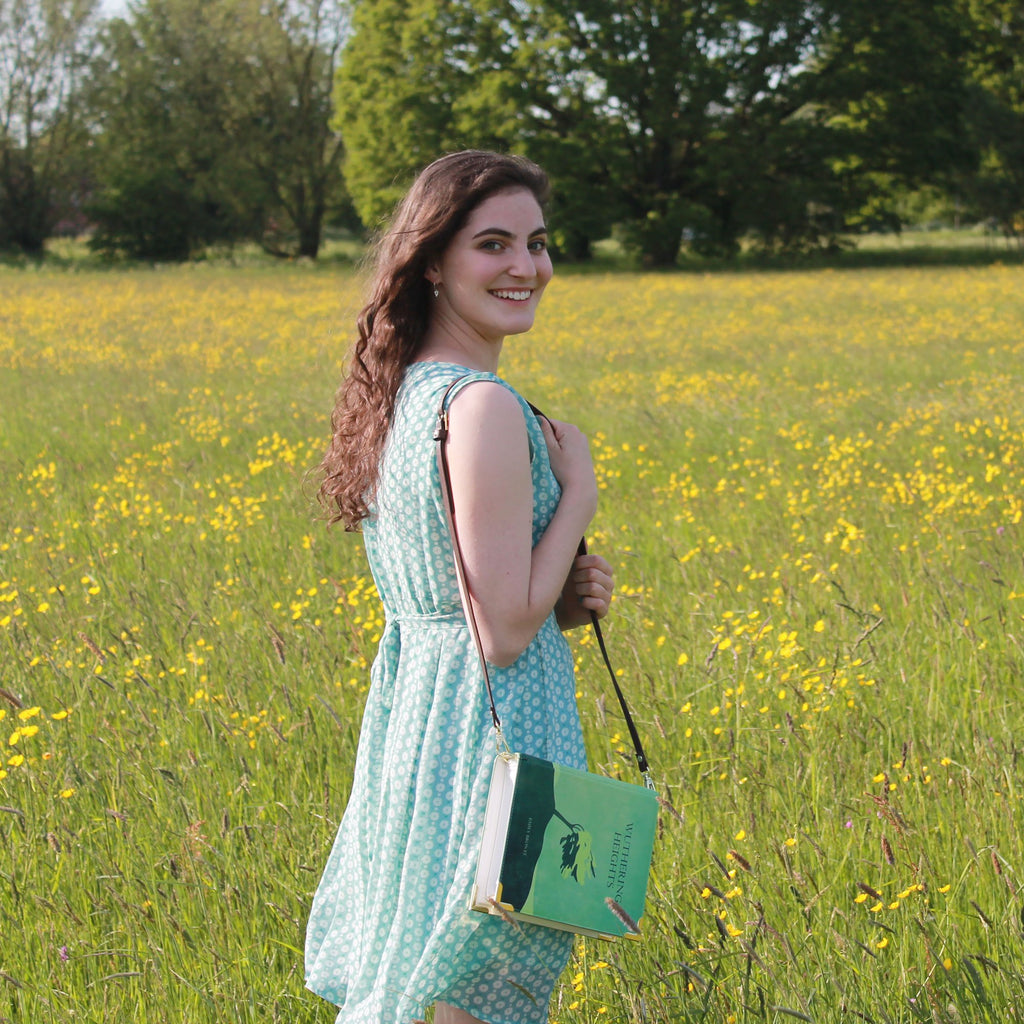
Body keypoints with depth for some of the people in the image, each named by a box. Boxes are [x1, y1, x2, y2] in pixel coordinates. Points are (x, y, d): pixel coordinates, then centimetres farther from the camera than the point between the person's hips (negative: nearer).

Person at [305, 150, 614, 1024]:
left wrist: (558, 597, 3)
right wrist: (580, 492, -10)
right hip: (491, 734, -9)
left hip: (408, 718, 9)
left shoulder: (402, 392, 8)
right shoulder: (483, 408, -19)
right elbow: (504, 633, -20)